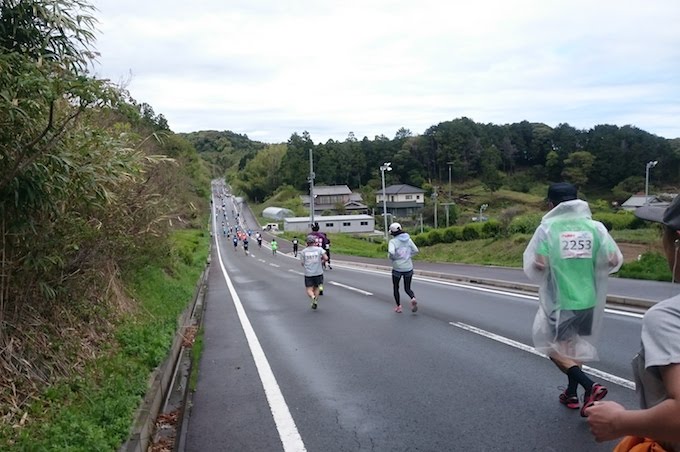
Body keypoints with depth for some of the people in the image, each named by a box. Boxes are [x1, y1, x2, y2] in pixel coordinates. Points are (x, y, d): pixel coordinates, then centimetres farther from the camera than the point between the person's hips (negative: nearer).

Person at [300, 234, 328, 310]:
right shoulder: (319, 249, -2)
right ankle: (315, 301, 11)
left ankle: (312, 297, -27)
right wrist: (322, 261, 7)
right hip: (318, 273, 1)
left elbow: (302, 263, 4)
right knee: (316, 288, 19)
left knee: (309, 290, 2)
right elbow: (326, 258, -14)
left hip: (308, 273, -1)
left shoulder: (303, 251, 2)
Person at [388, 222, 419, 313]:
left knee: (395, 288, 20)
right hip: (408, 268, 4)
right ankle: (413, 299, -14)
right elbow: (415, 251, 4)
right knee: (407, 289, 15)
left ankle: (398, 307, 18)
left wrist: (391, 257, -7)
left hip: (397, 269, -3)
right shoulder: (408, 239, 2)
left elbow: (391, 252, -28)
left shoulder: (393, 241, -12)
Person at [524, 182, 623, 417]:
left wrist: (541, 274, 4)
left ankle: (589, 386, -6)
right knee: (575, 346, 22)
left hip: (559, 301, -4)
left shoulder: (548, 228, -11)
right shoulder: (594, 226, -2)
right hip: (588, 300, 5)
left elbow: (537, 265, -18)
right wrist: (591, 268, 13)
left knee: (554, 348, 10)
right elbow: (614, 260, -5)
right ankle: (572, 394, 31)